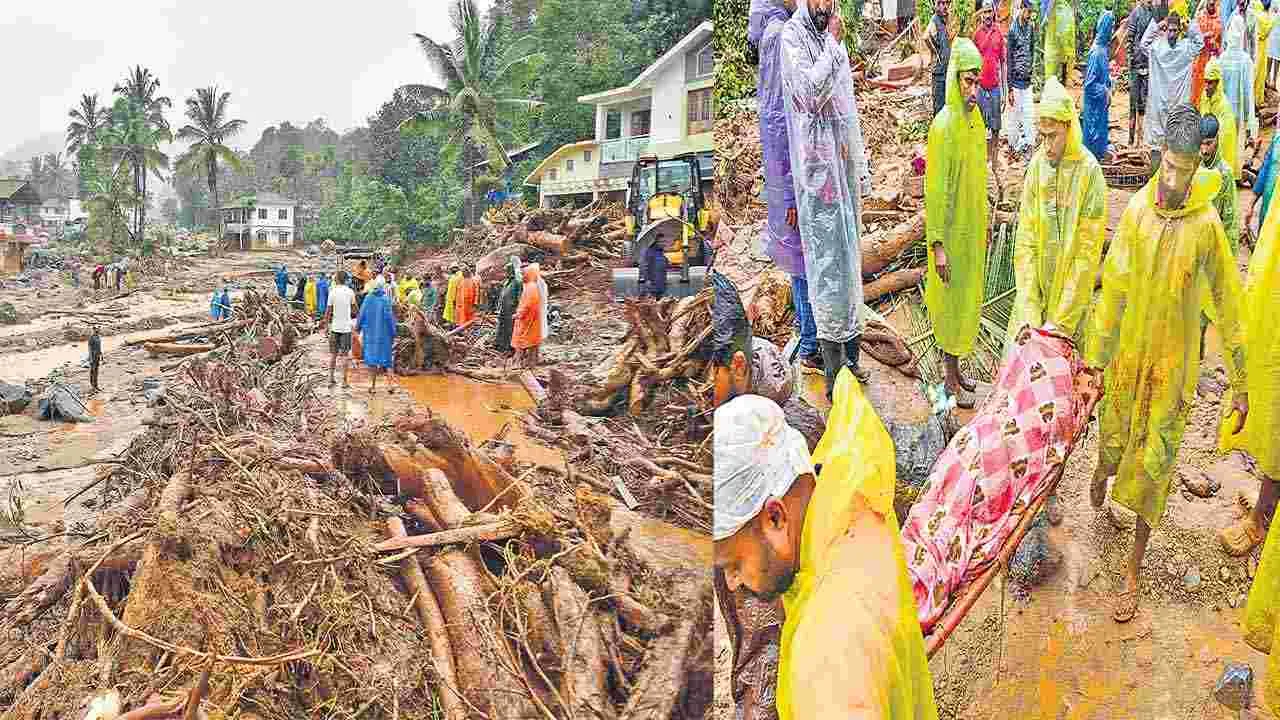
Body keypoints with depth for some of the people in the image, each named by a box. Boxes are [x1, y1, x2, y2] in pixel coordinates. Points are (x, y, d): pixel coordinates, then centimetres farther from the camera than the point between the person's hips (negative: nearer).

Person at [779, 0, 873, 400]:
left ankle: (849, 357, 21)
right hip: (817, 167, -8)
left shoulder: (834, 39, 16)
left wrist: (861, 167, 17)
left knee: (848, 258, 11)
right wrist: (833, 44, -13)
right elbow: (810, 93, -22)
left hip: (844, 164, 8)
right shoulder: (792, 35, -7)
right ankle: (834, 374, 1)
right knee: (826, 264, -6)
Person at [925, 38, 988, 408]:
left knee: (968, 298, 17)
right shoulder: (943, 126, -21)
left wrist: (982, 225, 18)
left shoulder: (976, 118, 4)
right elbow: (935, 190, -21)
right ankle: (950, 380, 18)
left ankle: (955, 368, 32)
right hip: (952, 231, -8)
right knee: (951, 300, 4)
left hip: (973, 227, 8)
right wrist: (938, 245, -21)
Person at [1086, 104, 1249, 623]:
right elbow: (1115, 285, -2)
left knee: (1154, 464, 5)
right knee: (1114, 428, 22)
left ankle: (1133, 573, 19)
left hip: (1174, 361, -2)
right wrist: (1096, 352, 2)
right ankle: (1103, 470, 60)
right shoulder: (1137, 210, -9)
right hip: (1130, 349, 3)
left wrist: (1241, 384, -7)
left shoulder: (1207, 225, -18)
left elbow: (1229, 306, -10)